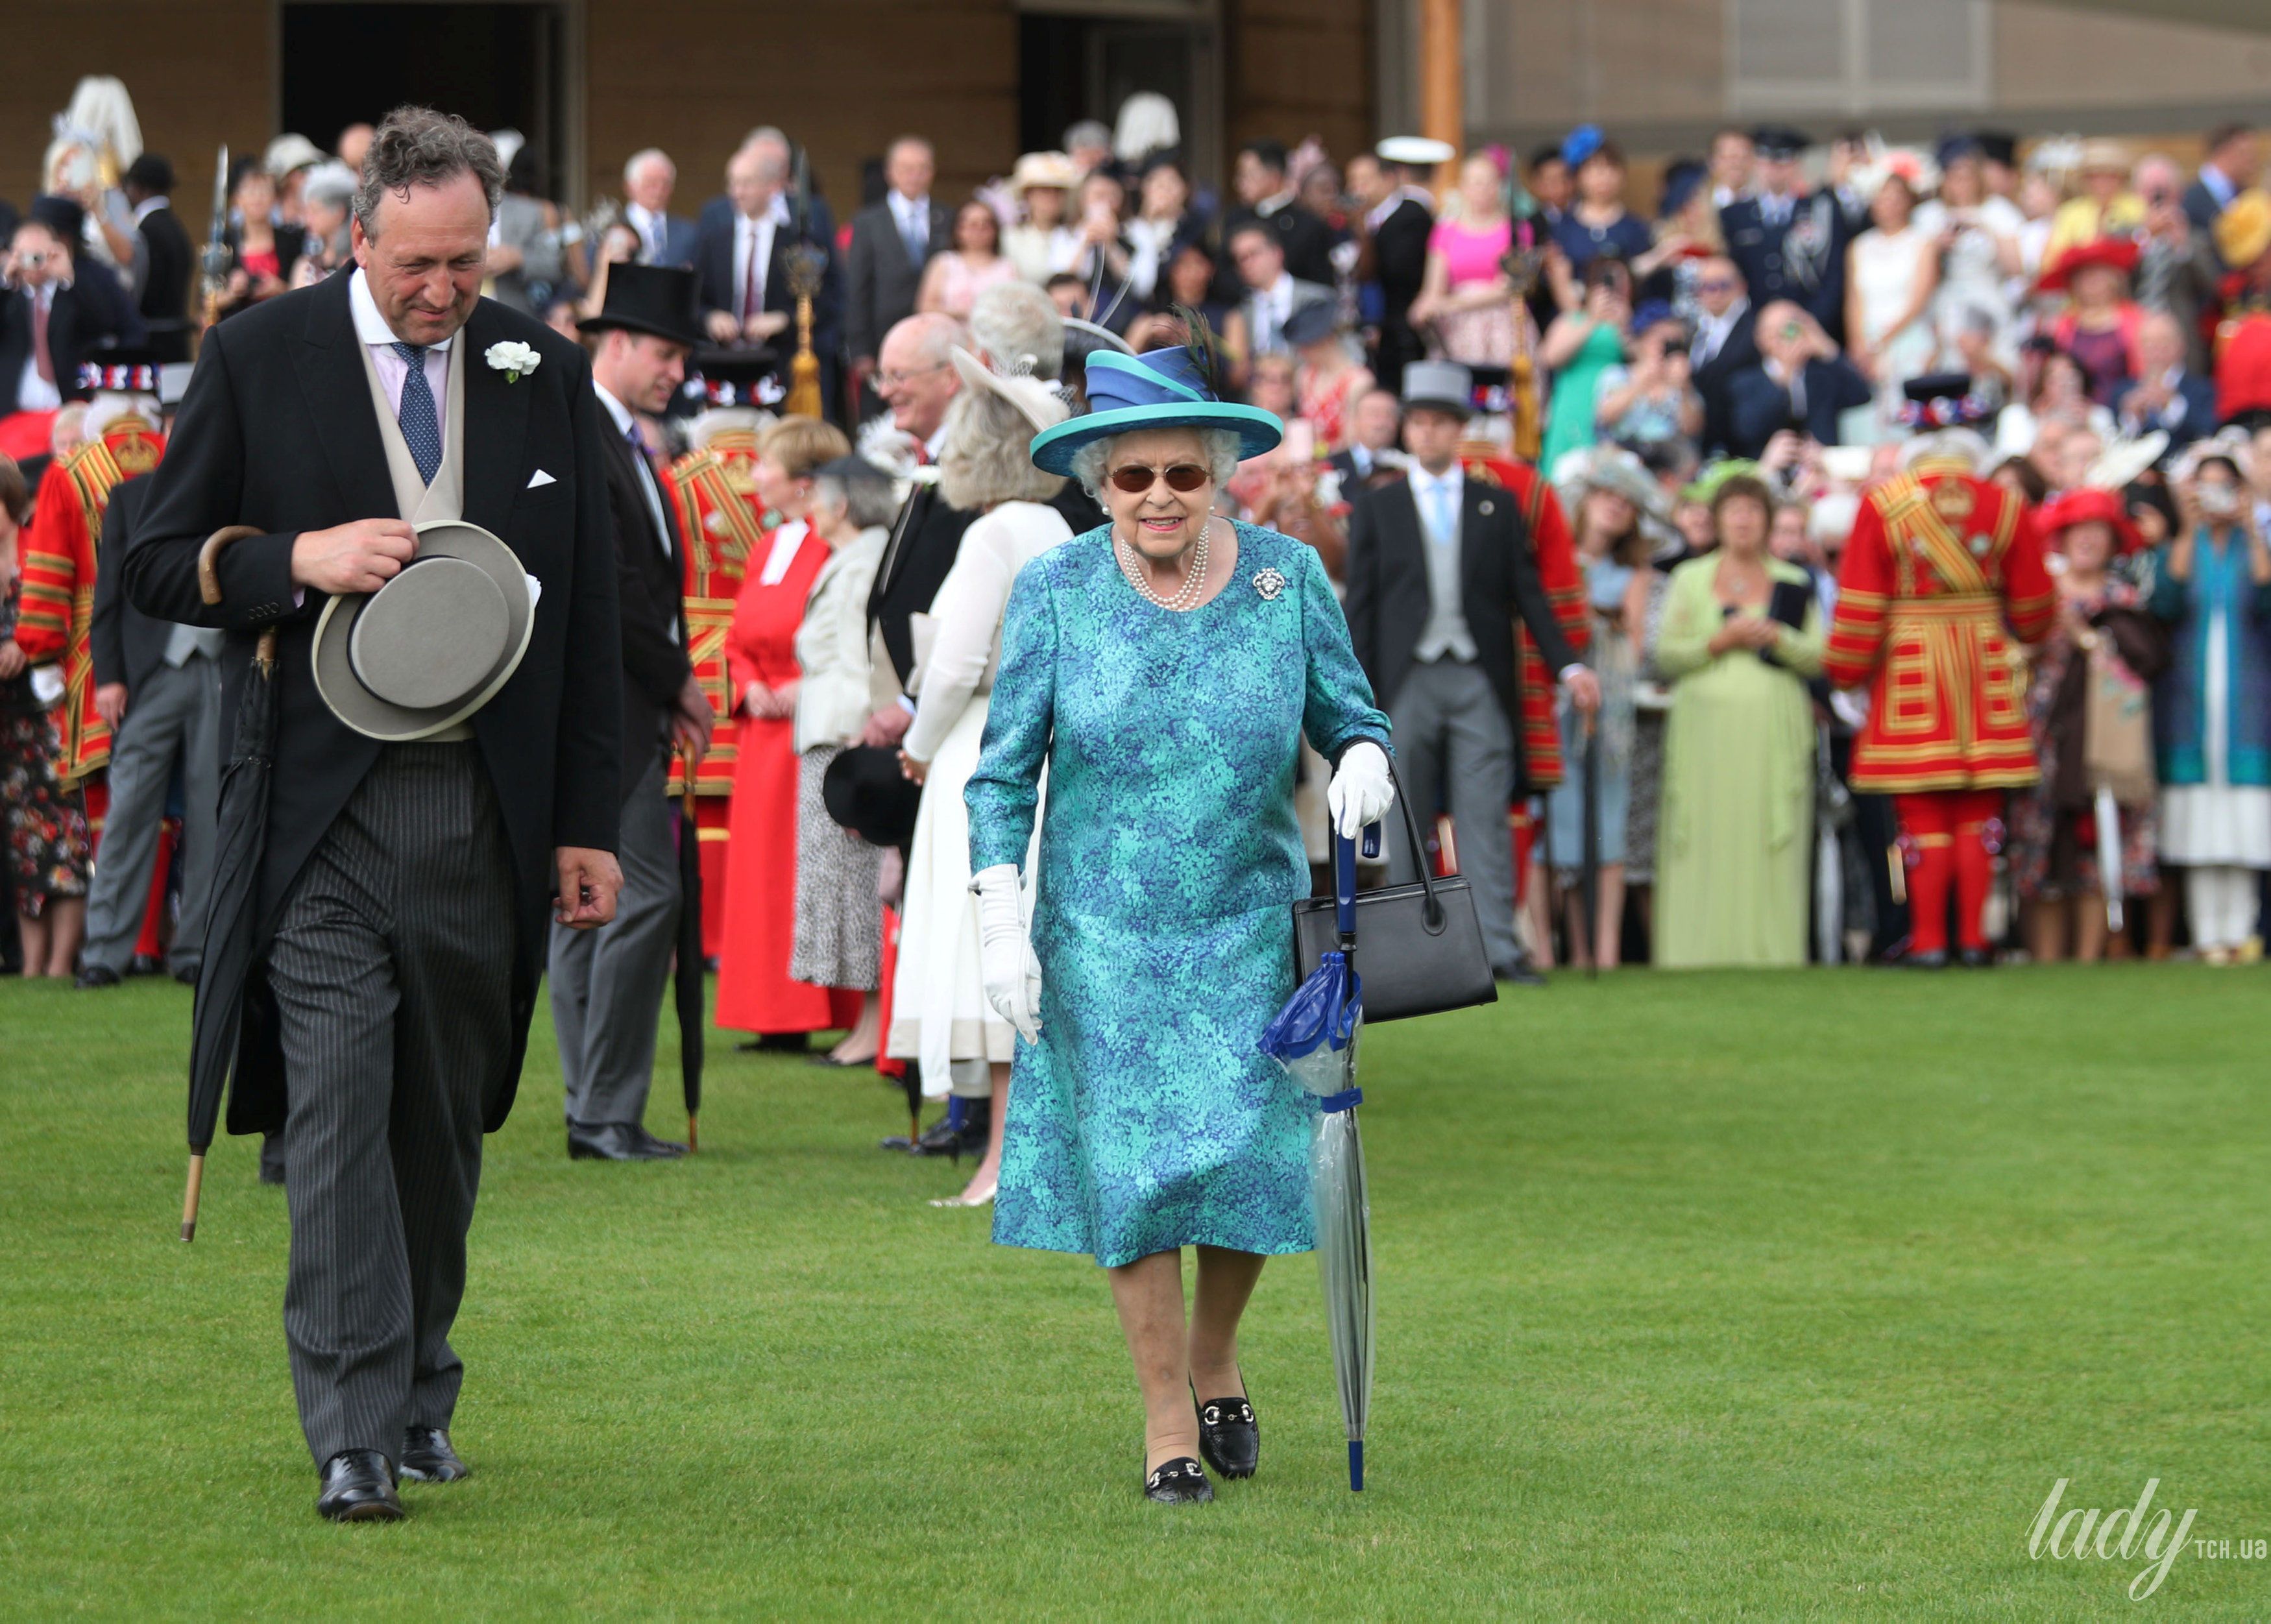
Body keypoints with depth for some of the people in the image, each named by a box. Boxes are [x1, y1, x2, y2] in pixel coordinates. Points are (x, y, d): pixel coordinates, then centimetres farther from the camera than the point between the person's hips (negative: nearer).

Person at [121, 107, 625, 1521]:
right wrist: (300, 558, -15)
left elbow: (589, 614, 11)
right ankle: (357, 1431, -11)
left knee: (446, 1118, 9)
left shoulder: (546, 375, 8)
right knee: (340, 1107, -10)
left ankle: (421, 1395, 23)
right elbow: (159, 566, 3)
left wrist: (589, 822, 8)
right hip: (326, 809, -3)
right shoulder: (261, 359, 1)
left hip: (485, 812, 3)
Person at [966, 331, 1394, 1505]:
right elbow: (1004, 771, 0)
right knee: (1134, 1161, -5)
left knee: (1250, 1147, -4)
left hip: (1251, 923, 1)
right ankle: (1167, 1417, 7)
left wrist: (1364, 763, -17)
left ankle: (1214, 1355, 24)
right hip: (1105, 928, -1)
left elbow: (1351, 719, 7)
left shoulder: (1287, 579, -1)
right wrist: (1001, 920, -8)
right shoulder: (1055, 593, -4)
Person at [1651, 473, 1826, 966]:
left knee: (1770, 843, -6)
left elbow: (1819, 657, 7)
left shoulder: (1793, 584, 12)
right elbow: (1666, 655, 5)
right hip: (1706, 722, 0)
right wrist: (1719, 642, -9)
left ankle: (1768, 947, -6)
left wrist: (1776, 638, -9)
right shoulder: (1690, 579, 12)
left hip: (1773, 728, 0)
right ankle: (1705, 946, -5)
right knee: (1705, 843, -6)